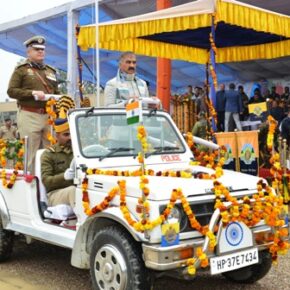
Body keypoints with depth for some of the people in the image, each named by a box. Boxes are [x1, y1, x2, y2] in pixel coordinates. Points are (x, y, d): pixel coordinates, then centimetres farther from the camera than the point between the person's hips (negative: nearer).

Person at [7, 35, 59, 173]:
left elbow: (57, 93, 29)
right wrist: (32, 93, -14)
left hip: (49, 116, 5)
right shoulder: (21, 69, 6)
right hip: (29, 115, -5)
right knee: (30, 153, -4)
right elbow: (11, 91, -4)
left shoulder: (51, 71, 22)